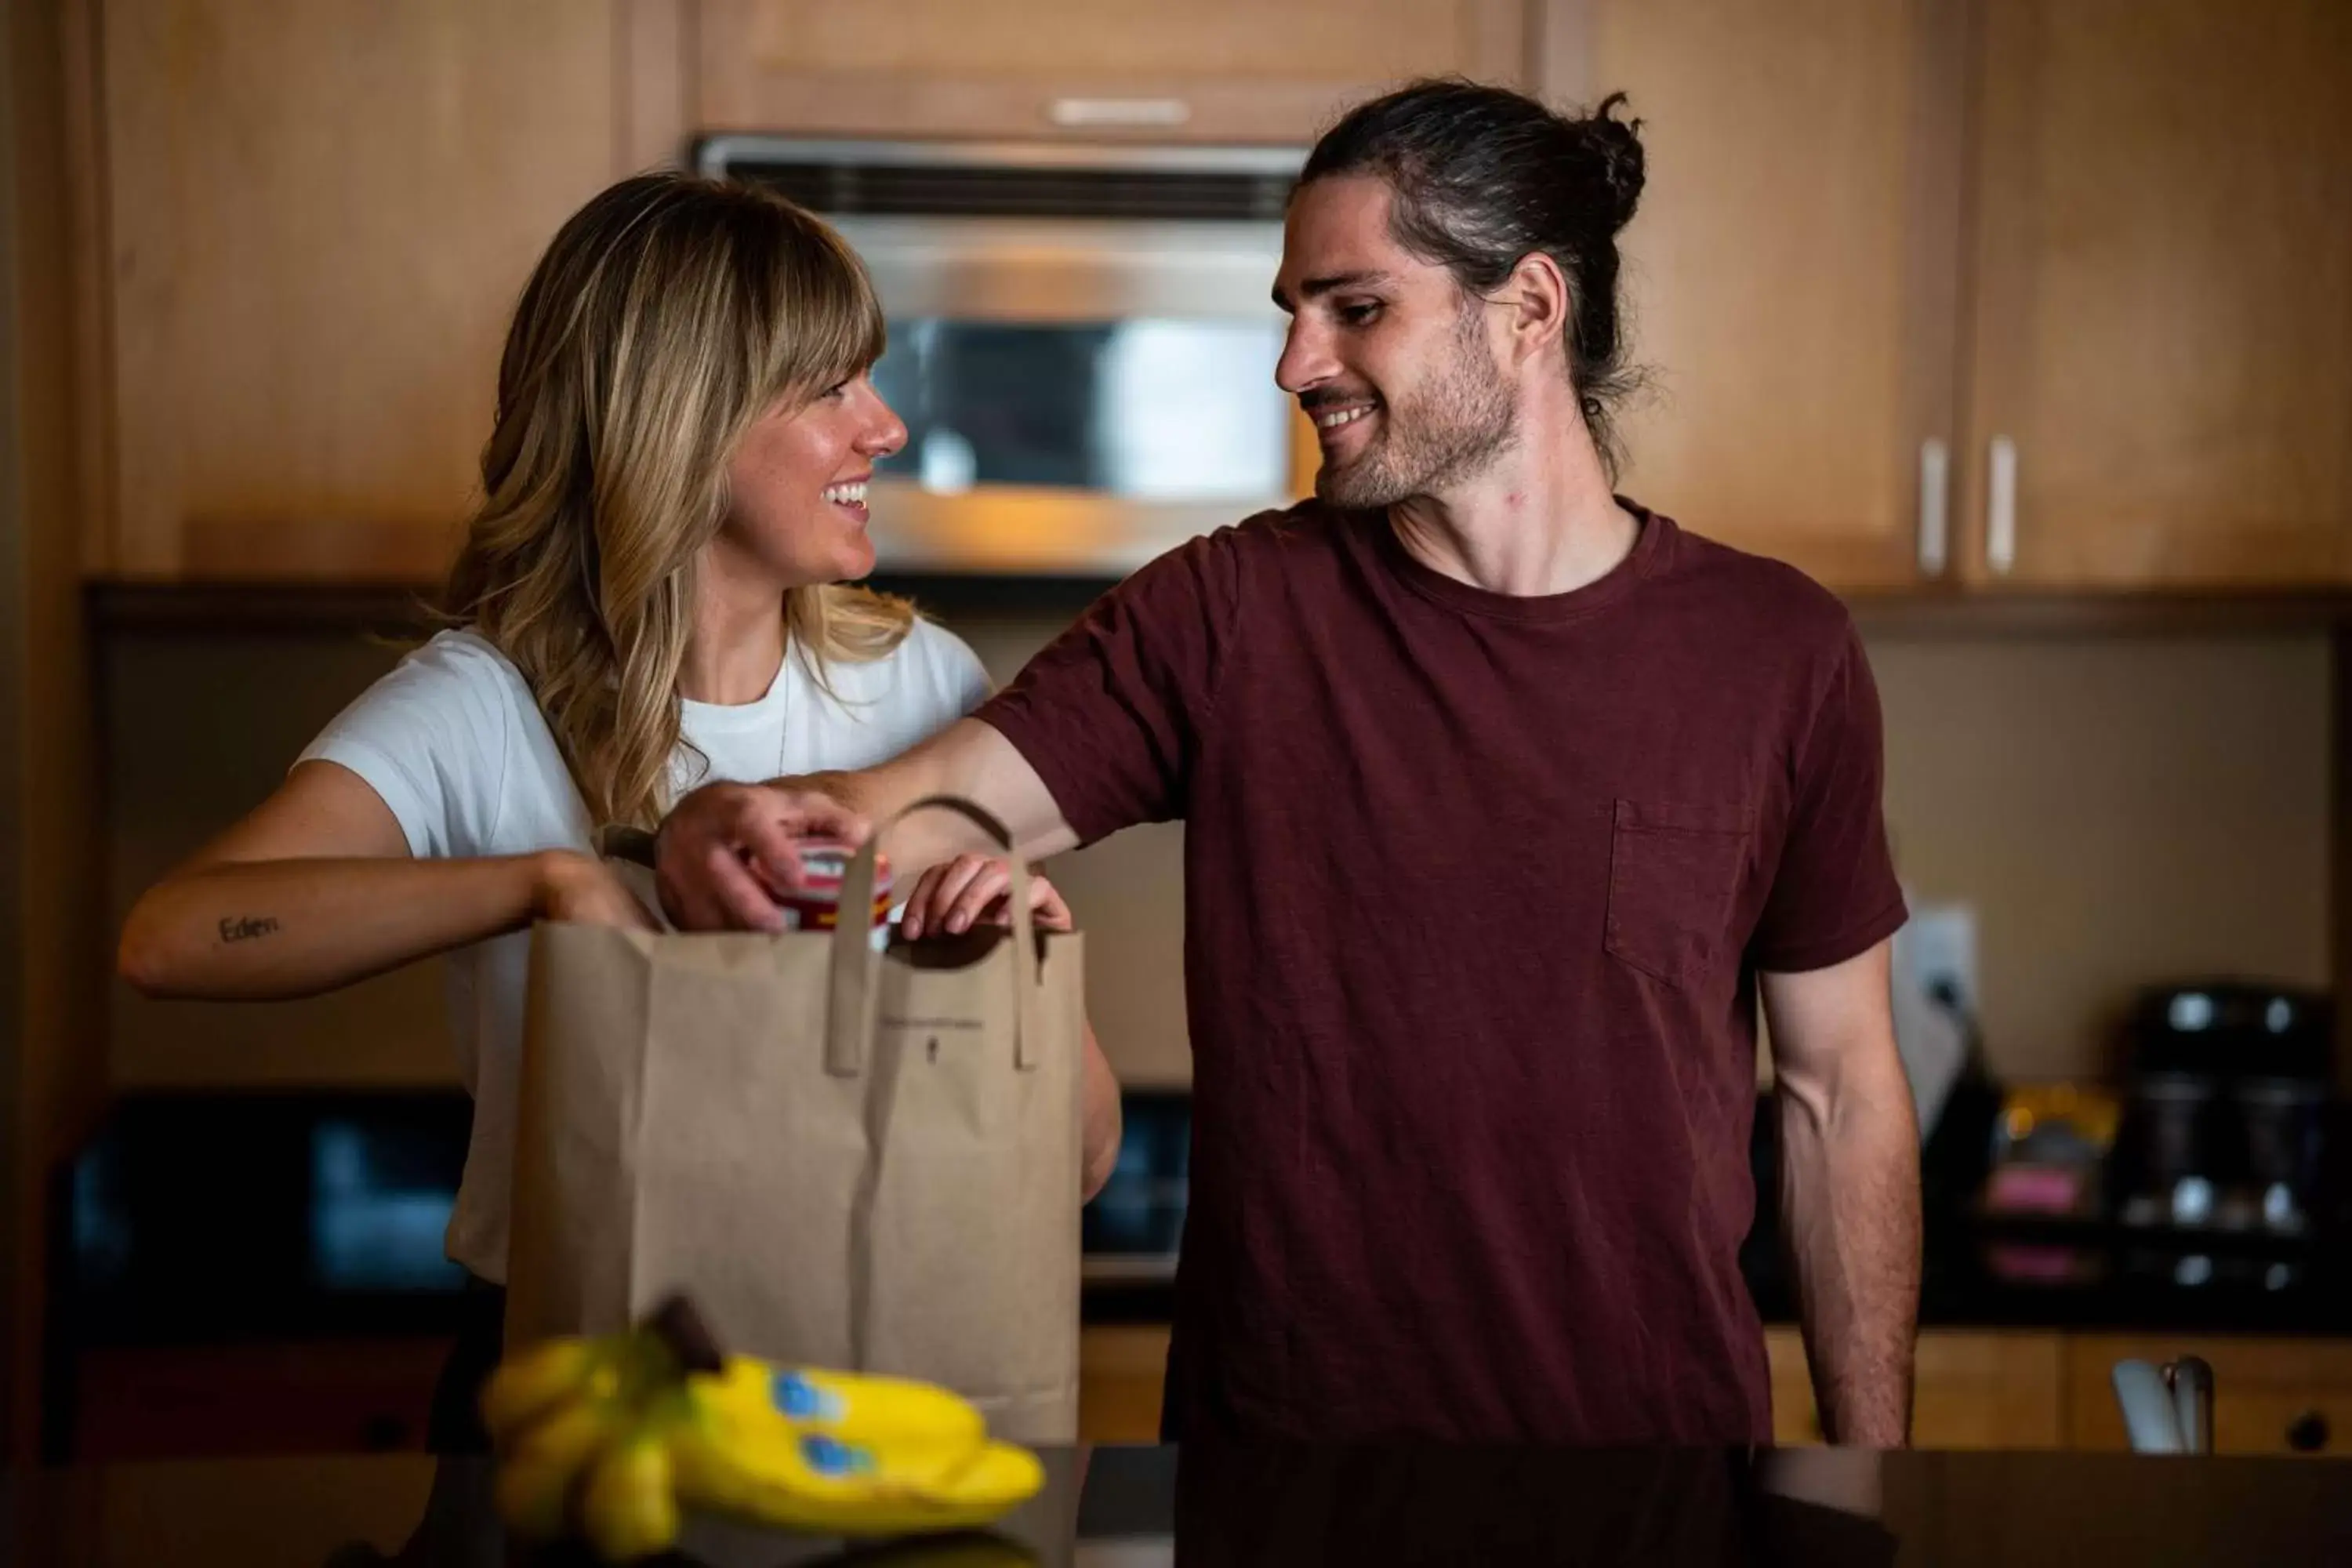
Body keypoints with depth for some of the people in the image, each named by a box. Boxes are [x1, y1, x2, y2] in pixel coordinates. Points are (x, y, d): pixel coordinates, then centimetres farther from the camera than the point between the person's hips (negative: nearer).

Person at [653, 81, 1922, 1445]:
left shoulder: (1778, 654, -3)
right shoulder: (1229, 615, -3)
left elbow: (1841, 1092, 2)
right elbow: (910, 812, -13)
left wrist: (1873, 1474, 1)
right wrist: (747, 826, -36)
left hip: (1660, 1428, 0)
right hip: (1276, 1415, 0)